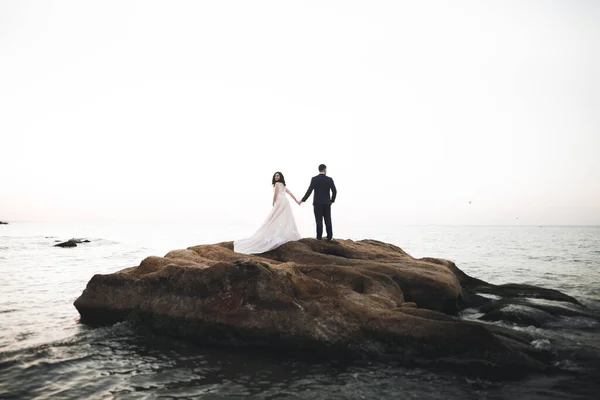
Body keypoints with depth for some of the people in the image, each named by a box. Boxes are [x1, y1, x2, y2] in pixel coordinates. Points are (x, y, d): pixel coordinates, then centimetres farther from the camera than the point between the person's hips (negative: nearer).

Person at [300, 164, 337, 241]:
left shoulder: (314, 179, -6)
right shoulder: (329, 179, -2)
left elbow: (309, 191, -9)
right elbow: (334, 191, -2)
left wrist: (303, 200, 1)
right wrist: (332, 200, 15)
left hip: (317, 203, -1)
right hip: (326, 203, 1)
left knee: (319, 220, 2)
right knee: (328, 220, 7)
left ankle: (319, 236, 2)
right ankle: (329, 237, 8)